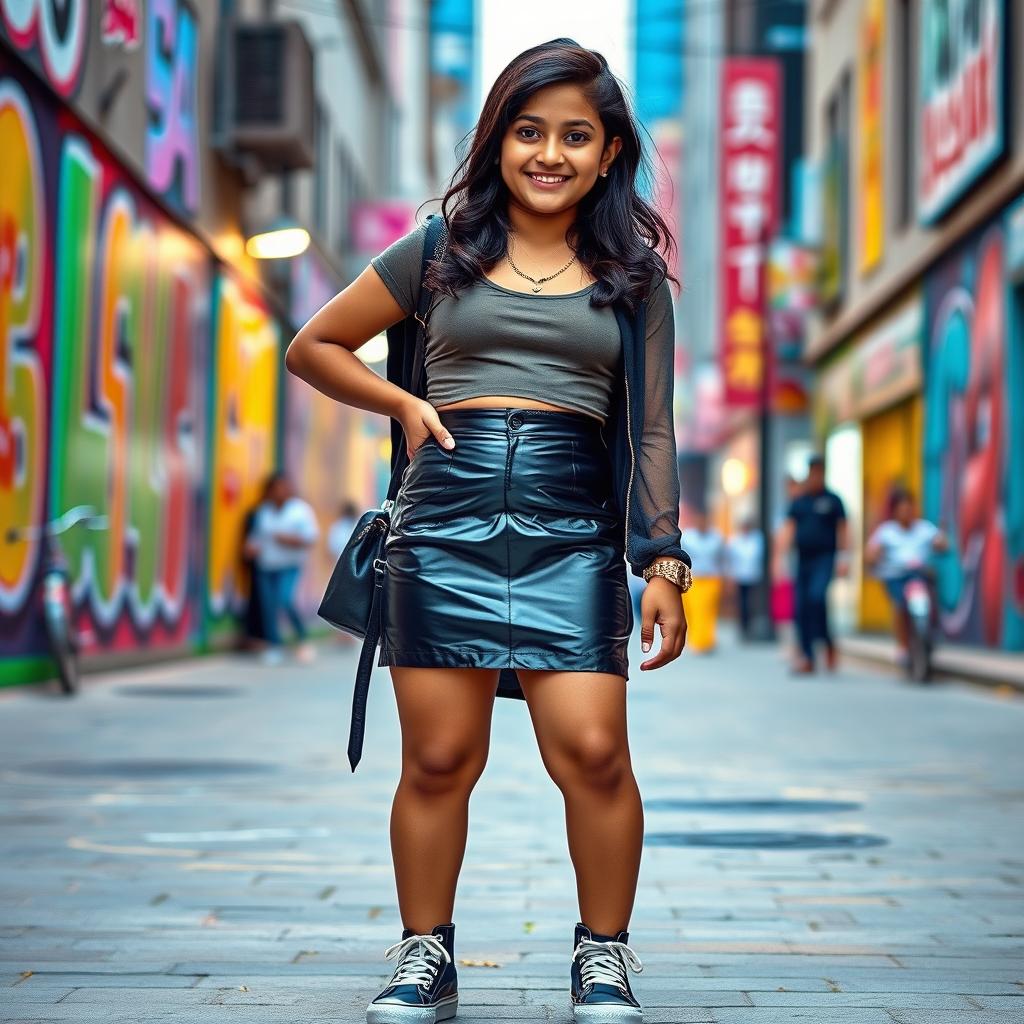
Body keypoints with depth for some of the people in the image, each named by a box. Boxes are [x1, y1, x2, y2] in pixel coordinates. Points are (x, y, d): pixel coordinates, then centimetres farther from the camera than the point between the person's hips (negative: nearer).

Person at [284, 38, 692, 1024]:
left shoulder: (633, 278, 13)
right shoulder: (440, 251, 12)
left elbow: (649, 433, 12)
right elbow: (313, 348, 21)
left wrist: (663, 564, 3)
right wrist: (402, 403, 5)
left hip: (572, 533, 0)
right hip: (445, 522, 0)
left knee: (593, 751, -10)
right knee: (439, 757, 1)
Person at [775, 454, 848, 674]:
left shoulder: (833, 500, 4)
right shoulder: (798, 502, 14)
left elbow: (842, 530, 1)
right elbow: (788, 530, 9)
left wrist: (842, 558, -8)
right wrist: (780, 558, -1)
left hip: (825, 558, -4)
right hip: (803, 559, 4)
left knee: (817, 595, -25)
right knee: (801, 607, 0)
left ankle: (827, 643, -8)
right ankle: (807, 658, 6)